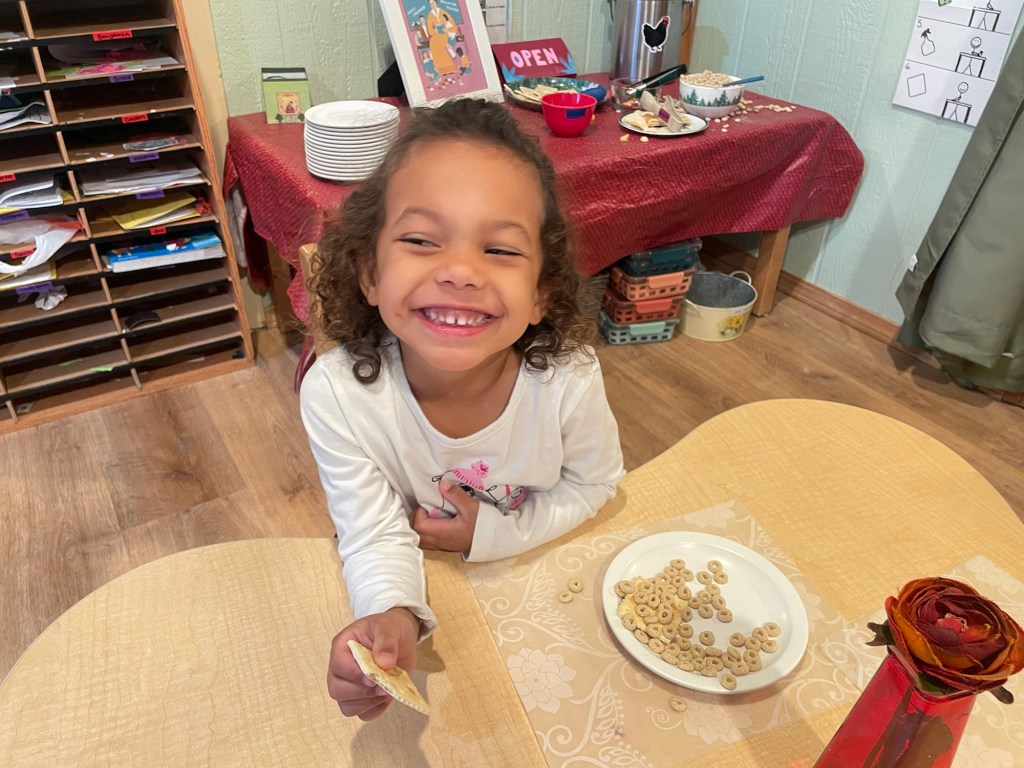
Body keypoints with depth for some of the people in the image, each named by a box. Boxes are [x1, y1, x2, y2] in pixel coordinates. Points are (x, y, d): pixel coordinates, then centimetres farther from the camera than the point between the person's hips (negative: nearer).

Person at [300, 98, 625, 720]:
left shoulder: (568, 379, -31)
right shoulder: (336, 394, -33)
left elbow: (596, 483, -11)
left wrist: (496, 532, -21)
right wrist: (391, 617, -43)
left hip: (541, 572, 0)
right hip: (419, 586, 0)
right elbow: (376, 534, -23)